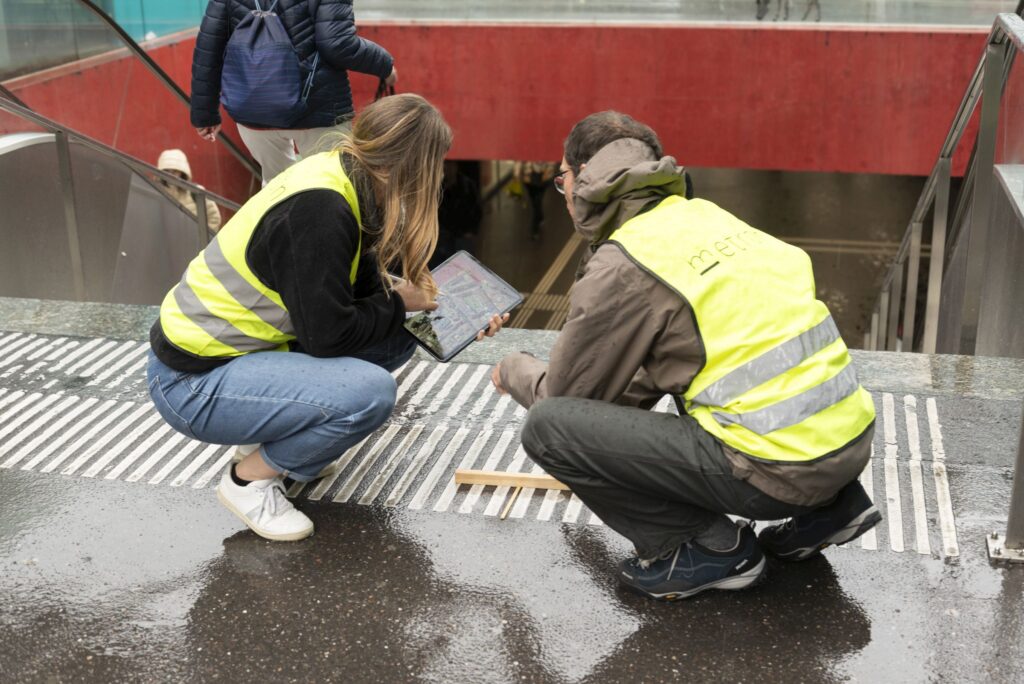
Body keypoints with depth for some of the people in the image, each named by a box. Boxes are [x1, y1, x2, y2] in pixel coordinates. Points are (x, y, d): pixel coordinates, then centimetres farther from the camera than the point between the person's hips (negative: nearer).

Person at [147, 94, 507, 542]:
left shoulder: (338, 175, 1)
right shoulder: (317, 210, -27)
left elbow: (363, 283, 13)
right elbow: (329, 335, -24)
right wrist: (398, 302, -8)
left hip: (236, 349, 9)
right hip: (192, 384, -9)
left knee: (396, 338, 4)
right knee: (371, 392, -25)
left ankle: (288, 442, 13)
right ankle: (250, 479, -3)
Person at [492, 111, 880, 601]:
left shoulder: (621, 265, -8)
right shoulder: (706, 217, 15)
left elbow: (567, 395, 5)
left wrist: (514, 371, 25)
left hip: (780, 469, -8)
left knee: (545, 427, -7)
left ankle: (710, 546, 3)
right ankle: (826, 507, 23)